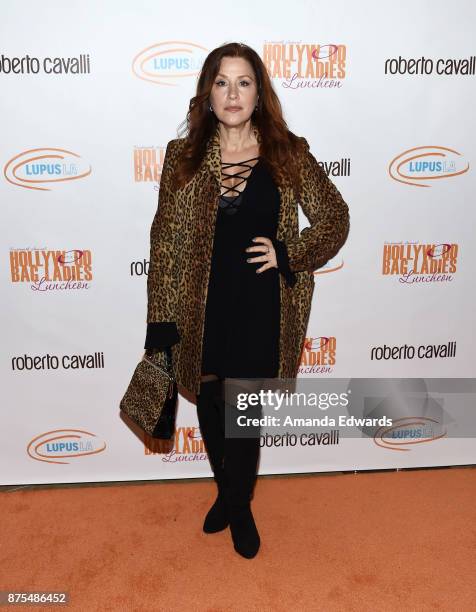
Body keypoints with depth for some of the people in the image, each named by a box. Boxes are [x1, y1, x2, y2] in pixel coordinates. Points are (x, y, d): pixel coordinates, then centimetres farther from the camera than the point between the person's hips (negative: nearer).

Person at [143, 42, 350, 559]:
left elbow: (334, 218, 5)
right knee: (211, 407, 17)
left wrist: (288, 255, -11)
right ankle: (229, 493, 45)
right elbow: (165, 243, -1)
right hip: (202, 308, 2)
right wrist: (161, 321, -3)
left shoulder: (290, 154, -1)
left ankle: (238, 505, 37)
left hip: (262, 309, -1)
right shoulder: (183, 156, 0)